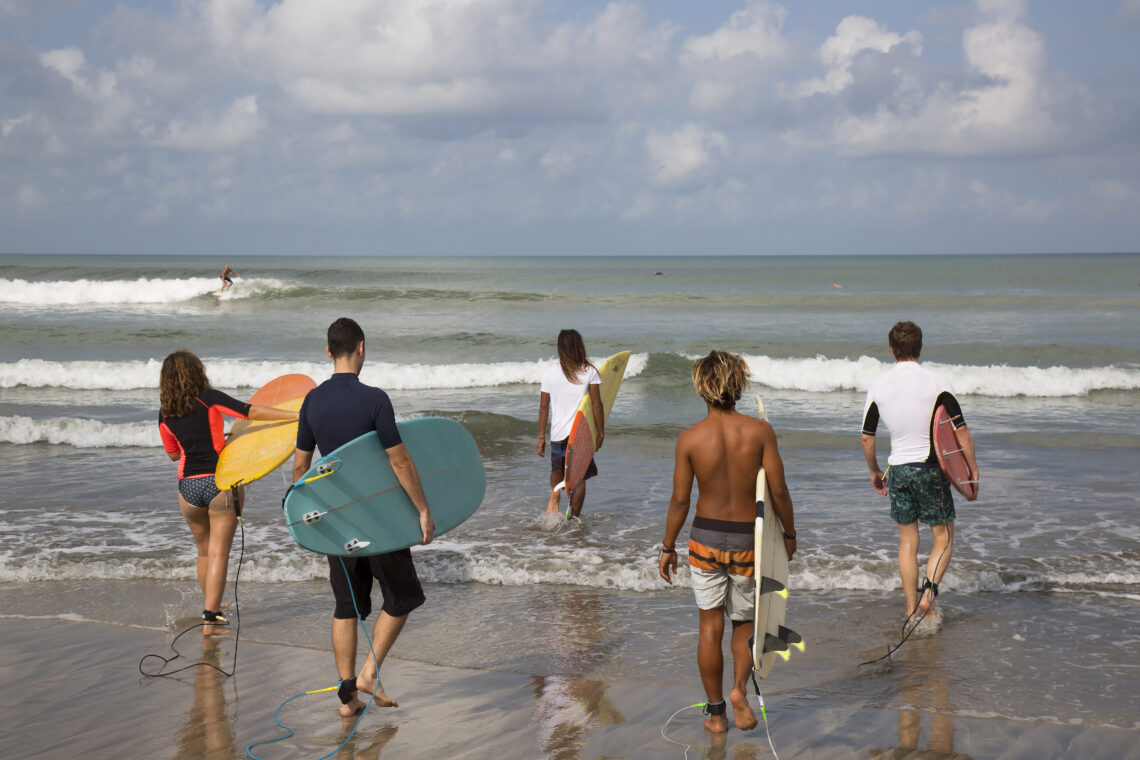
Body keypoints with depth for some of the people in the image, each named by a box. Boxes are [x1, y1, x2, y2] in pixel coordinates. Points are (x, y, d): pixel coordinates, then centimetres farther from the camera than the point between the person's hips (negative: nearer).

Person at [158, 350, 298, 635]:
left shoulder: (165, 414, 6)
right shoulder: (209, 398, -7)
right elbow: (251, 412, -15)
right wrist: (297, 414, -16)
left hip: (188, 486, 4)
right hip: (221, 481, -4)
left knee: (204, 550, 22)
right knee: (218, 552, -3)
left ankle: (211, 606, 37)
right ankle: (211, 619, -9)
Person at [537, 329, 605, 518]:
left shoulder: (549, 374, -2)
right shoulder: (589, 372, -6)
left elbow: (544, 407, 1)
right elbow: (596, 405, -7)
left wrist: (542, 436, 8)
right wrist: (601, 433, 2)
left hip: (558, 432, 2)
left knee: (557, 468, 24)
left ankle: (555, 491, -4)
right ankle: (574, 518, 10)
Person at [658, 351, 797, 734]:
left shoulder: (690, 438, -10)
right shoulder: (760, 431, -10)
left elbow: (679, 501, -6)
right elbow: (778, 491, -8)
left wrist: (668, 548, 6)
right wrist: (789, 534, 8)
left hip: (706, 538, 0)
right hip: (747, 540, 0)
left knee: (711, 626, 10)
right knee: (745, 622, 18)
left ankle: (716, 713, 15)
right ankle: (740, 687, -6)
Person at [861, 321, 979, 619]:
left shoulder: (878, 387, -1)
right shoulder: (936, 383, -10)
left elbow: (866, 438, 5)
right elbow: (961, 431, -9)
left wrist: (874, 471, 20)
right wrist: (973, 471, 1)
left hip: (897, 470, 3)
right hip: (931, 469, -3)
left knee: (907, 542, 13)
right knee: (943, 539, 10)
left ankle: (911, 610, 15)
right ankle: (928, 592, -12)